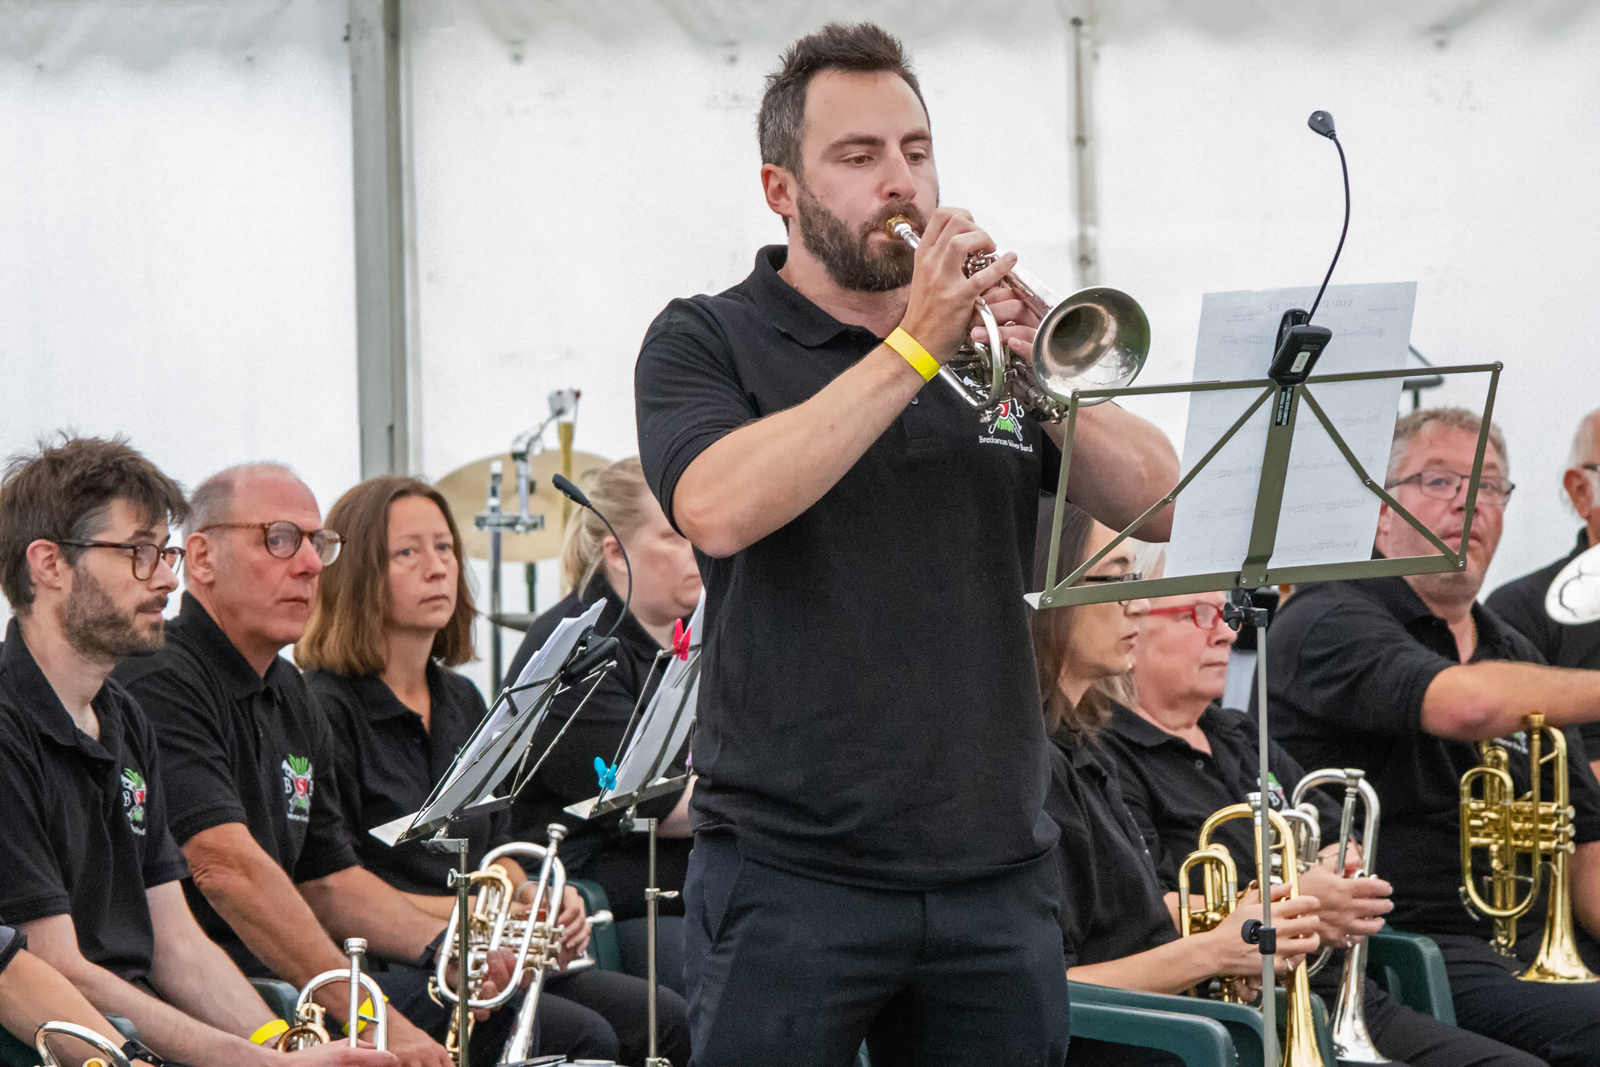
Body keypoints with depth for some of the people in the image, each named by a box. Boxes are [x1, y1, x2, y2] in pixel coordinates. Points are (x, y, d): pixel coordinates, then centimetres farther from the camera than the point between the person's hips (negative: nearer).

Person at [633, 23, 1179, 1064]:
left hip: (996, 874, 4)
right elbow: (718, 509, -18)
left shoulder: (990, 347, 16)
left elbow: (1163, 506, 6)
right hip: (793, 871, -4)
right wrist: (912, 350, -17)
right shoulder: (707, 342, 3)